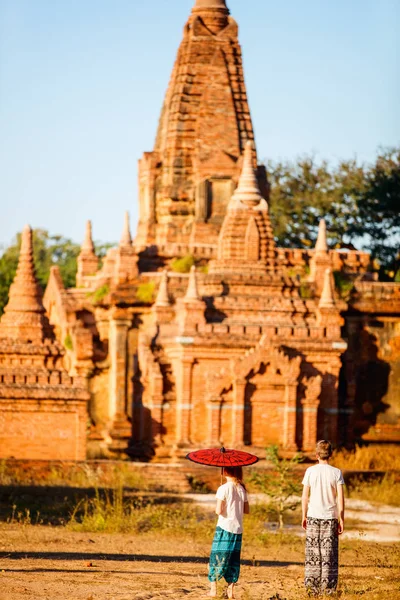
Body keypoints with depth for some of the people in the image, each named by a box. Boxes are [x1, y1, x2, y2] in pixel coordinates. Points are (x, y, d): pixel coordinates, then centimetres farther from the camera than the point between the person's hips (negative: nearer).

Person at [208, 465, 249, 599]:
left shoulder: (223, 489, -11)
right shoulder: (242, 489, 5)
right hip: (238, 529, 4)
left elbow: (219, 510, -16)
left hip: (224, 528, -4)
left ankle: (213, 589, 0)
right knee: (233, 559, 9)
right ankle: (230, 590, 7)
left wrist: (217, 507, 4)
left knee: (217, 557, 3)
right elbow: (247, 510, 8)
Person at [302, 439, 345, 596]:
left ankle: (311, 587, 7)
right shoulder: (336, 473, -4)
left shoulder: (311, 471, -3)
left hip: (313, 517, 1)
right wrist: (341, 519, 0)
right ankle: (328, 588, 2)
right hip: (330, 518, -1)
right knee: (329, 554, 4)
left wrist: (304, 516, 10)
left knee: (313, 553, 7)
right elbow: (340, 498, -7)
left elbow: (305, 496, 0)